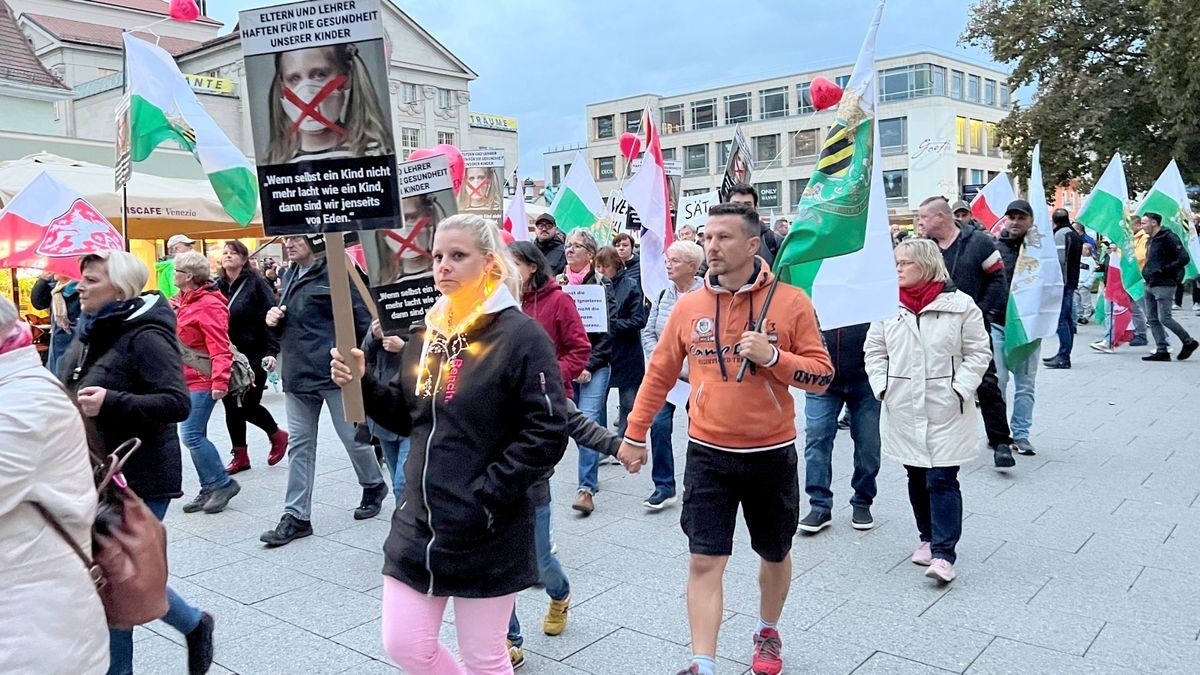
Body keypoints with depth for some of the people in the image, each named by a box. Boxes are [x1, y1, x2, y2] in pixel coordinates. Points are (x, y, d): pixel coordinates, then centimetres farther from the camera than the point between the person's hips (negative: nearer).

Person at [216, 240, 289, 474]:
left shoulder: (255, 283, -7)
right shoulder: (218, 286, 10)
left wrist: (272, 351, -19)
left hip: (253, 356, -5)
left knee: (248, 404, -2)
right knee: (232, 406, 8)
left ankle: (277, 435, 25)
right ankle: (240, 455, 19)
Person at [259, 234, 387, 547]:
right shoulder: (289, 276, 14)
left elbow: (363, 319, -12)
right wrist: (273, 320, 3)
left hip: (335, 372, -7)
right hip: (297, 374, 7)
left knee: (353, 436, 7)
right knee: (299, 445, 8)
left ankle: (374, 486, 33)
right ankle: (296, 516, 13)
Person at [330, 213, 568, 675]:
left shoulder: (521, 335, -14)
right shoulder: (428, 331, 7)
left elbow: (546, 435, -18)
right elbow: (408, 416, 14)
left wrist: (488, 496, -19)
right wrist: (363, 384, -3)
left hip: (486, 532, -6)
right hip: (420, 520, 6)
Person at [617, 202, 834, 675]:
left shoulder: (791, 302, -9)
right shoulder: (688, 306, -3)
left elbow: (822, 375, -8)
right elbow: (659, 374, 6)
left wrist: (772, 356, -25)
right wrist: (634, 435, 9)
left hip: (772, 454, 0)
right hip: (708, 454, 1)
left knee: (775, 554, 19)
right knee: (705, 561, -2)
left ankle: (768, 632, 44)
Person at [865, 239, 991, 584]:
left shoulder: (960, 305, -6)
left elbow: (978, 352, -2)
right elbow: (875, 351, 10)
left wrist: (959, 390, -11)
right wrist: (882, 387, -2)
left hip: (946, 411, -4)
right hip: (904, 411, 4)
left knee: (942, 480, -6)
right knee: (916, 478, 14)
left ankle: (943, 553, -1)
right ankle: (929, 538, 31)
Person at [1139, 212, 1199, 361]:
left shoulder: (1168, 237, -12)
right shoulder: (1150, 240, 16)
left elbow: (1184, 258, -18)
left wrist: (1164, 270, -20)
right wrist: (1146, 272, 12)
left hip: (1164, 286, -9)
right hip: (1150, 286, 9)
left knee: (1164, 318, -8)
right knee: (1152, 319, 6)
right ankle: (1162, 351, 10)